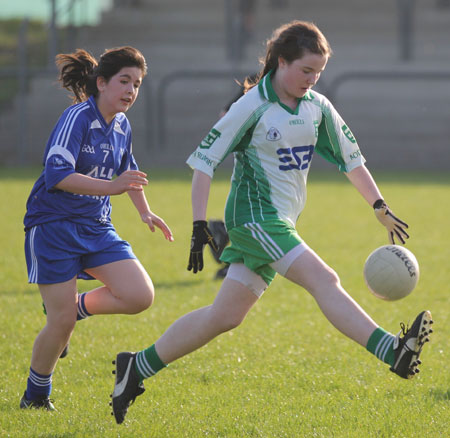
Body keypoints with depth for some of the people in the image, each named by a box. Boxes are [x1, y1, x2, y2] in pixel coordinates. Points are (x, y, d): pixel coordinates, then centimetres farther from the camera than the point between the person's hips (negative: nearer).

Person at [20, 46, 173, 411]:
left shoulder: (122, 126, 8)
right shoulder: (78, 117, -16)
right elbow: (56, 174, -28)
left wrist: (145, 212, 25)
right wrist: (111, 186, -35)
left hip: (97, 229, 7)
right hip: (54, 227, -7)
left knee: (140, 296, -10)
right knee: (61, 323, -7)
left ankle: (78, 306, 15)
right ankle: (36, 396, 15)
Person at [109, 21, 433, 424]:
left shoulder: (318, 108, 8)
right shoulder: (253, 107, -11)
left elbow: (351, 157, 17)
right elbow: (205, 160, -9)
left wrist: (381, 209, 10)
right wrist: (199, 224, -13)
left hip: (279, 224, 8)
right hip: (255, 215, -8)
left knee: (224, 317, 9)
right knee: (324, 281, -22)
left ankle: (138, 367, 18)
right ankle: (393, 352, -33)